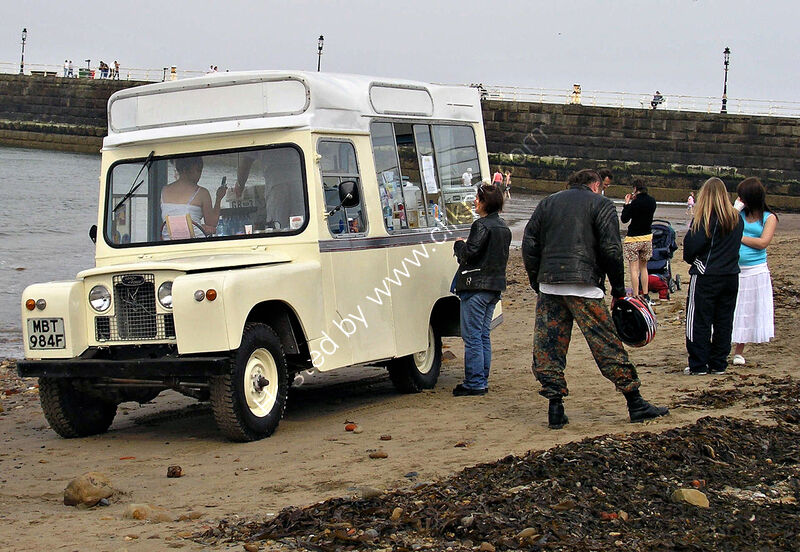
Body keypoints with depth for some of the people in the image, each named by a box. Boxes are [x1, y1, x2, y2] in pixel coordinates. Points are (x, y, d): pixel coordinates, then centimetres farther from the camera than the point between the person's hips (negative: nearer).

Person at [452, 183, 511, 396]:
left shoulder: (482, 226, -14)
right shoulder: (504, 228, 14)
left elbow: (469, 253, -20)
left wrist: (459, 245, 1)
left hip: (477, 286, -9)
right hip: (495, 286, 9)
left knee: (472, 336, -5)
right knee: (483, 335, 14)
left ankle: (474, 383, -6)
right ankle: (482, 381, 16)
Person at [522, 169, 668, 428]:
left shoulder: (547, 203, 19)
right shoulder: (601, 204, 6)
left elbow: (529, 244, 14)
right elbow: (611, 249, -3)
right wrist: (618, 289, 2)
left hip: (548, 285, 4)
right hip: (583, 285, -4)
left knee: (547, 347, 7)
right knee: (607, 344, -1)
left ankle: (555, 408, 3)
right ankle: (635, 403, 3)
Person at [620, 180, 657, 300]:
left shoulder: (636, 203, -17)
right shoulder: (652, 201, 3)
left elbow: (624, 219, -11)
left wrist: (627, 203, -2)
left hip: (633, 238, -7)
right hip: (647, 237, 7)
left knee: (634, 269, -4)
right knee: (643, 267, 18)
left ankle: (635, 296, -8)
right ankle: (645, 295, 19)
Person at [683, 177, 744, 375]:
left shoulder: (704, 219, -14)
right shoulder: (737, 219, 4)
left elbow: (691, 246, -14)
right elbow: (735, 244, 13)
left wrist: (690, 259, 5)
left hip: (705, 277, -5)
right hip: (731, 276, 5)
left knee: (699, 322, 2)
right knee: (724, 322, 12)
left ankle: (698, 365, 3)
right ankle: (718, 364, 16)